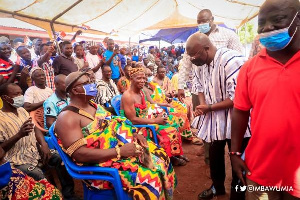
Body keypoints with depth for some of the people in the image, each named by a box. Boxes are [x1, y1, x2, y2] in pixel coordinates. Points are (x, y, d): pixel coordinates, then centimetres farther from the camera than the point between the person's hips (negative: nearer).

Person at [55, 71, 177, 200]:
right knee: (149, 177, -23)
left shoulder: (94, 106, 10)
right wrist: (119, 151, -27)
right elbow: (80, 154, -24)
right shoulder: (67, 117, -16)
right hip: (99, 165, -8)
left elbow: (113, 125, 17)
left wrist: (133, 134, -3)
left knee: (159, 156, 2)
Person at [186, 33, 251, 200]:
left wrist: (209, 108, -20)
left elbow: (236, 98, -27)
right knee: (214, 155, 21)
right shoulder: (204, 64, 4)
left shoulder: (231, 60, -25)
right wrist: (202, 106, -4)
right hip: (215, 119, 8)